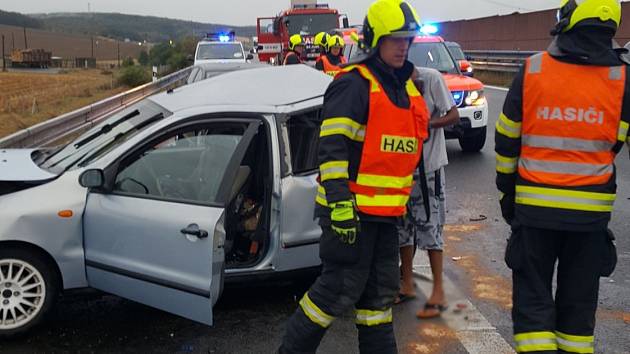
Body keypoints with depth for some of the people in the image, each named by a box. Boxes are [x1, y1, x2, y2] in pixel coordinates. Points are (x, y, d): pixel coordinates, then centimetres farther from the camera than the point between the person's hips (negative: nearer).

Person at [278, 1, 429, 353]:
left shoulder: (406, 86, 15)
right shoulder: (354, 83, -12)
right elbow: (332, 146, -19)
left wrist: (406, 199, 25)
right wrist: (339, 202, -25)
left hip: (386, 211, 8)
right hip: (351, 209, -8)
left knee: (380, 291, 16)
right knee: (340, 288, -3)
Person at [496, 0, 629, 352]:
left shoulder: (531, 71, -4)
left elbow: (507, 141, 2)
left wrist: (507, 192, 12)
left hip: (534, 205, -1)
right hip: (591, 209, 1)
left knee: (533, 292, 9)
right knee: (579, 296, 16)